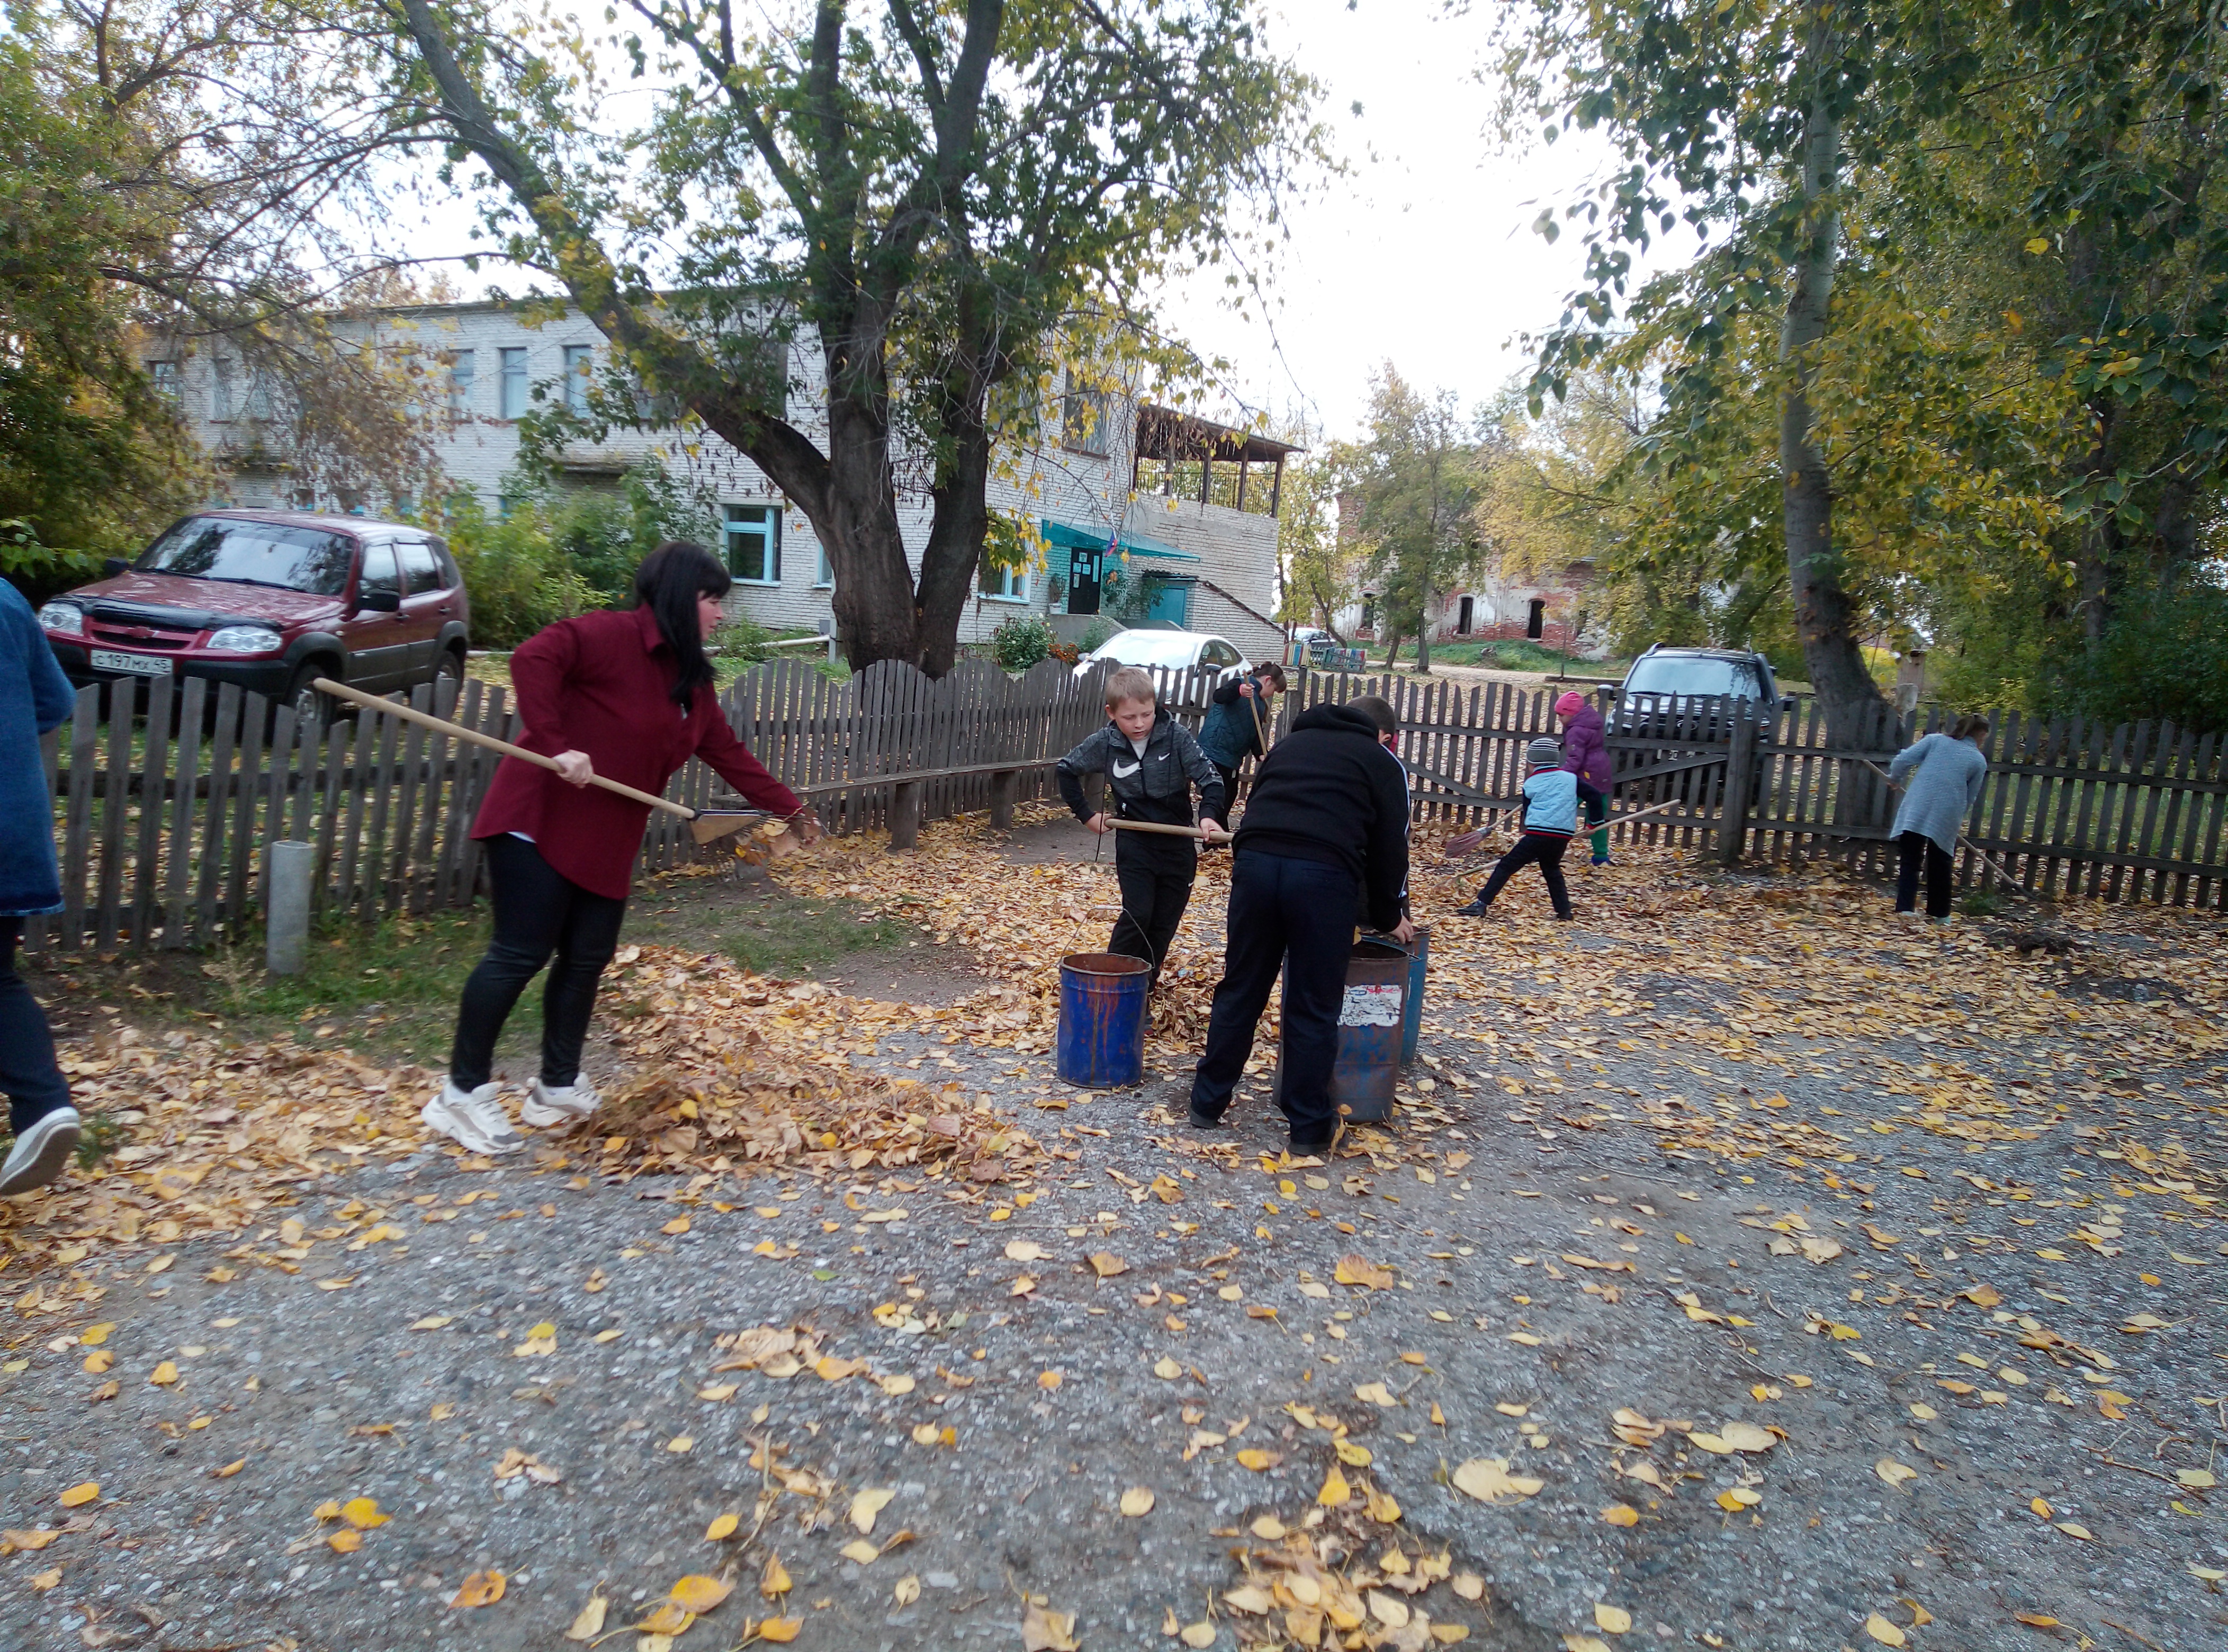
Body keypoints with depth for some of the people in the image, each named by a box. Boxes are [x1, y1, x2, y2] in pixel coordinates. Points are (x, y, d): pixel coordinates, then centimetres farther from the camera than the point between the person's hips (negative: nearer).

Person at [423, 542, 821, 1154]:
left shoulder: (691, 679, 13)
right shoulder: (613, 636, -14)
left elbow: (729, 754, 17)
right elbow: (533, 659, -28)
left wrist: (793, 810, 18)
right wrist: (556, 746, -33)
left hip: (606, 841, 9)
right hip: (539, 821, -8)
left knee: (587, 959, 9)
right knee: (521, 954, -7)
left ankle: (559, 1088, 23)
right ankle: (462, 1092, 6)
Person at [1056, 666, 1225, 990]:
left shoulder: (1176, 736, -13)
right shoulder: (1103, 743, -9)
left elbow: (1209, 778, -13)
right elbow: (1066, 770, 8)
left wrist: (1209, 814, -31)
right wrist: (1086, 814, 5)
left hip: (1178, 844, 1)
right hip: (1134, 844, -1)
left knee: (1165, 922, 7)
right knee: (1138, 915, -12)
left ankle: (1145, 986, 23)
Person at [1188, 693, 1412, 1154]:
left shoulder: (1290, 743, 30)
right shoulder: (1382, 761, 19)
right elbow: (1390, 847, 16)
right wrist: (1388, 917, 27)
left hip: (1255, 862, 3)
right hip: (1324, 875, -3)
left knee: (1240, 991, 15)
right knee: (1314, 1007, 8)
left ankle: (1208, 1103, 26)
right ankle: (1310, 1127, 18)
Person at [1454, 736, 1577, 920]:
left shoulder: (1530, 784, 11)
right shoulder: (1571, 779, 12)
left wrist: (1523, 832, 38)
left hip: (1538, 834, -3)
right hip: (1563, 836, 3)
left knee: (1506, 866, 1)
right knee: (1552, 870, 27)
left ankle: (1481, 904, -5)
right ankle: (1564, 912, 22)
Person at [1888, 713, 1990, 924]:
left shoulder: (1935, 740, 8)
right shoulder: (1979, 761, 9)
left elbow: (1904, 760, 0)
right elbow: (1971, 797, 13)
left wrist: (1894, 778, 19)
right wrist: (1959, 818, 29)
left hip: (1915, 810, 0)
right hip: (1947, 816, 0)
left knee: (1910, 861, 3)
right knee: (1940, 866, 16)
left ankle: (1905, 907, -11)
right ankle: (1939, 913, 26)